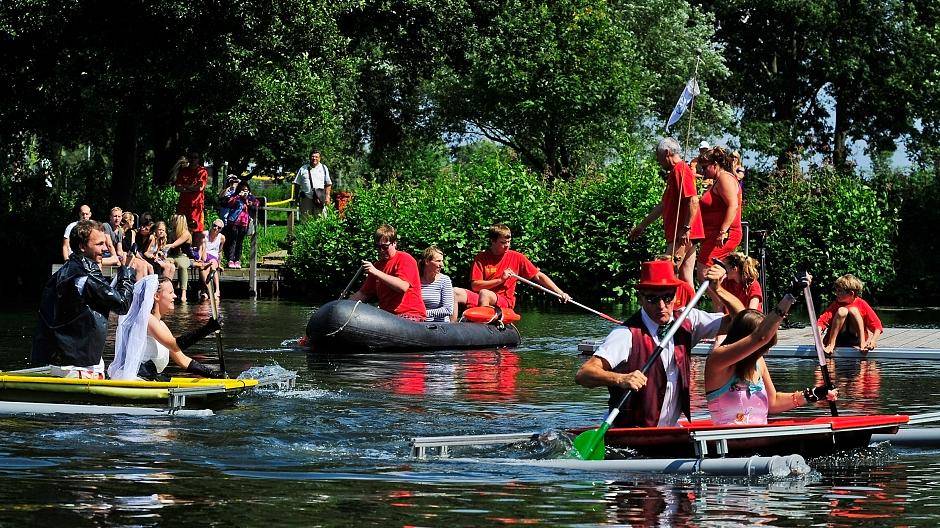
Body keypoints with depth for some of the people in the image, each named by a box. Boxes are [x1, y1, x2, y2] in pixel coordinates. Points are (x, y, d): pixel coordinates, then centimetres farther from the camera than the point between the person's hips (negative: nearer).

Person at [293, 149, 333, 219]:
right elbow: (297, 184, 14)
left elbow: (328, 184, 12)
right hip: (306, 199, 1)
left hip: (319, 199, -1)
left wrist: (327, 196, 2)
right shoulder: (303, 169, 13)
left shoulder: (324, 168, 12)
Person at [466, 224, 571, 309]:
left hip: (505, 301, -1)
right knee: (458, 293, -29)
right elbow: (475, 286, -4)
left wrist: (561, 293, -1)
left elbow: (539, 277, 7)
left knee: (484, 294, -35)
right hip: (480, 298, 1)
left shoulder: (517, 257, 4)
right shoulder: (481, 258, 3)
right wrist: (500, 280, -12)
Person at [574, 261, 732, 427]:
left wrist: (717, 288, -5)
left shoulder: (685, 322, 5)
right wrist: (621, 379, -41)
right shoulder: (627, 334, -14)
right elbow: (583, 374, -23)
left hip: (672, 431, 6)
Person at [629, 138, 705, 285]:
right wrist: (642, 226, 34)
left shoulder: (680, 170, -9)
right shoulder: (674, 173, 24)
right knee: (685, 280, 6)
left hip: (682, 236, -10)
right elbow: (662, 206, 31)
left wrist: (686, 229, -23)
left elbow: (693, 201, -19)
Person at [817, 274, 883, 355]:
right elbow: (822, 320, -16)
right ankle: (830, 344, -26)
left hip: (856, 338, -1)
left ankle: (862, 343, -27)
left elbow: (877, 326, -11)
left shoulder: (861, 304, -7)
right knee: (842, 311, -24)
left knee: (853, 310, -22)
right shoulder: (836, 304, -4)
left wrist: (873, 340, -29)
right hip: (839, 339, 1)